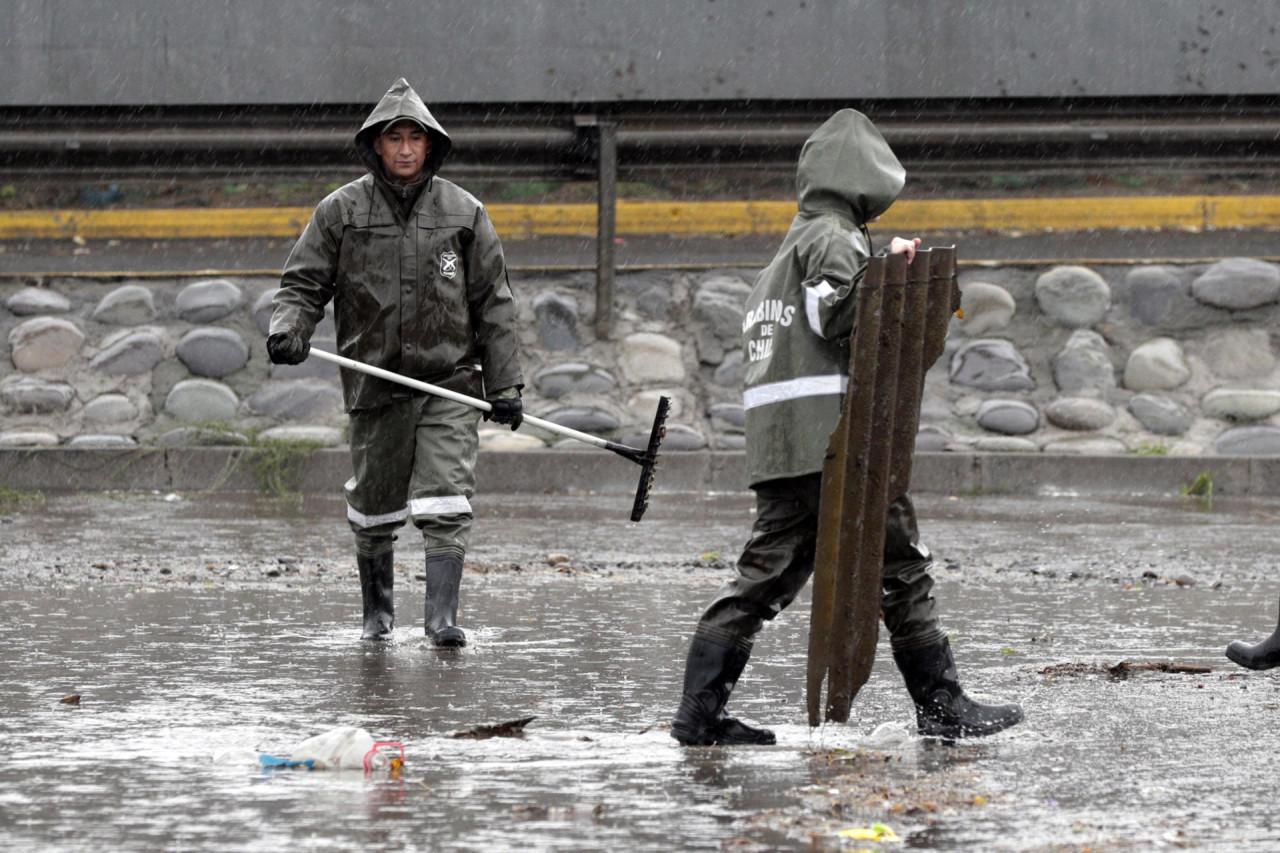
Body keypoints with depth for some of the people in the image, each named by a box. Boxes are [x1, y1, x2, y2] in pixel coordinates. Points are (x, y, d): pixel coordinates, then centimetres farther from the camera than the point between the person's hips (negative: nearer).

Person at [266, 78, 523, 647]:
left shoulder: (462, 212, 5)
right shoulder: (341, 211, 3)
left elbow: (493, 303, 8)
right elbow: (304, 283, 7)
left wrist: (504, 385, 4)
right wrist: (288, 327, -16)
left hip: (450, 380, -1)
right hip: (375, 383, 1)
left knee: (446, 503, -13)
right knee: (373, 508, 9)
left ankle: (442, 615, -15)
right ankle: (377, 611, 28)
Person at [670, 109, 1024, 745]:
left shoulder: (795, 242, 26)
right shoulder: (834, 236, -4)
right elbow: (833, 315, -17)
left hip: (775, 443, 9)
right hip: (834, 431, -9)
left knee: (768, 570, 5)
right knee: (898, 562, -1)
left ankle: (699, 711, -2)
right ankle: (940, 704, 2)